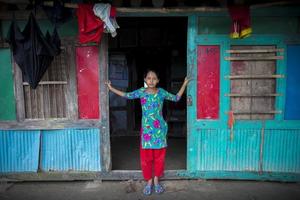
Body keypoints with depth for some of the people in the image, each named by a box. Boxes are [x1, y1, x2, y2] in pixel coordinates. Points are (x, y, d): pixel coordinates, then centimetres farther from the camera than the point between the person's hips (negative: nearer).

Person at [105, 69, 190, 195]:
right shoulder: (141, 92, 0)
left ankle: (156, 180, 26)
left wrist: (184, 84, 4)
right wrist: (111, 88, 9)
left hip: (159, 128, 0)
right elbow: (126, 95, 9)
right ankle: (149, 181, 22)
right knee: (146, 157, 4)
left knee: (159, 156, 8)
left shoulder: (161, 92, -1)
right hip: (146, 129, 0)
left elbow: (176, 98, 8)